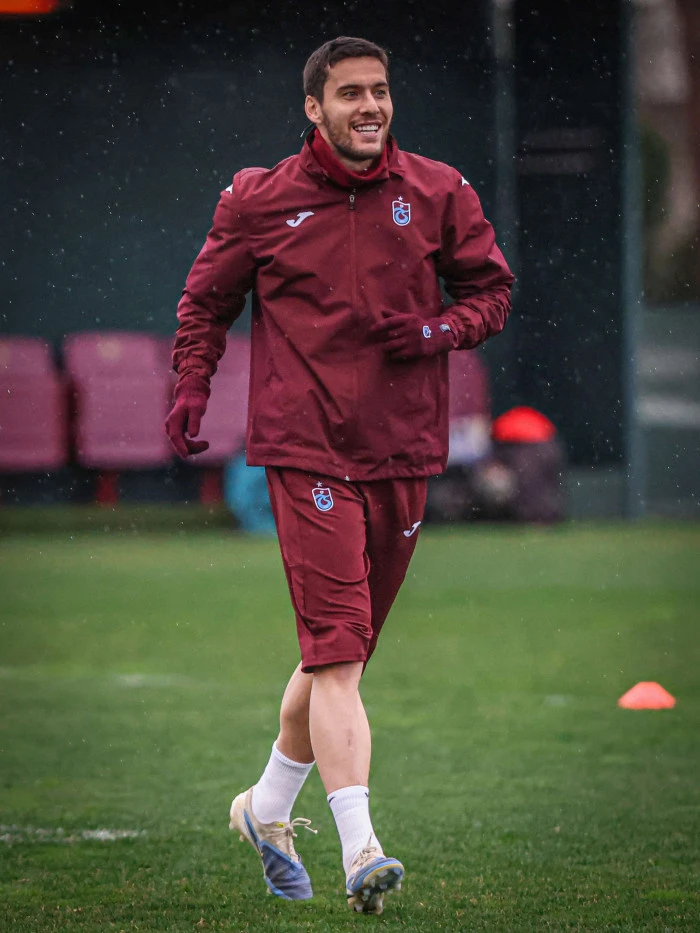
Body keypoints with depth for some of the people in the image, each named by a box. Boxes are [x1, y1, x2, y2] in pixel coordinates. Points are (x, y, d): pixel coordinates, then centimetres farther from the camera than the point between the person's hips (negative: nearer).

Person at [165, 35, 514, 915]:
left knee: (342, 648, 14)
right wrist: (192, 385, 0)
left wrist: (441, 329, -6)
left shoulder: (437, 194, 5)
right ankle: (359, 850, -23)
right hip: (305, 450, -4)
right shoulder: (259, 200, 1)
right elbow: (206, 299, 14)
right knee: (336, 648, -15)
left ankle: (269, 805, 35)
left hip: (402, 450, 4)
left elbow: (491, 287, 14)